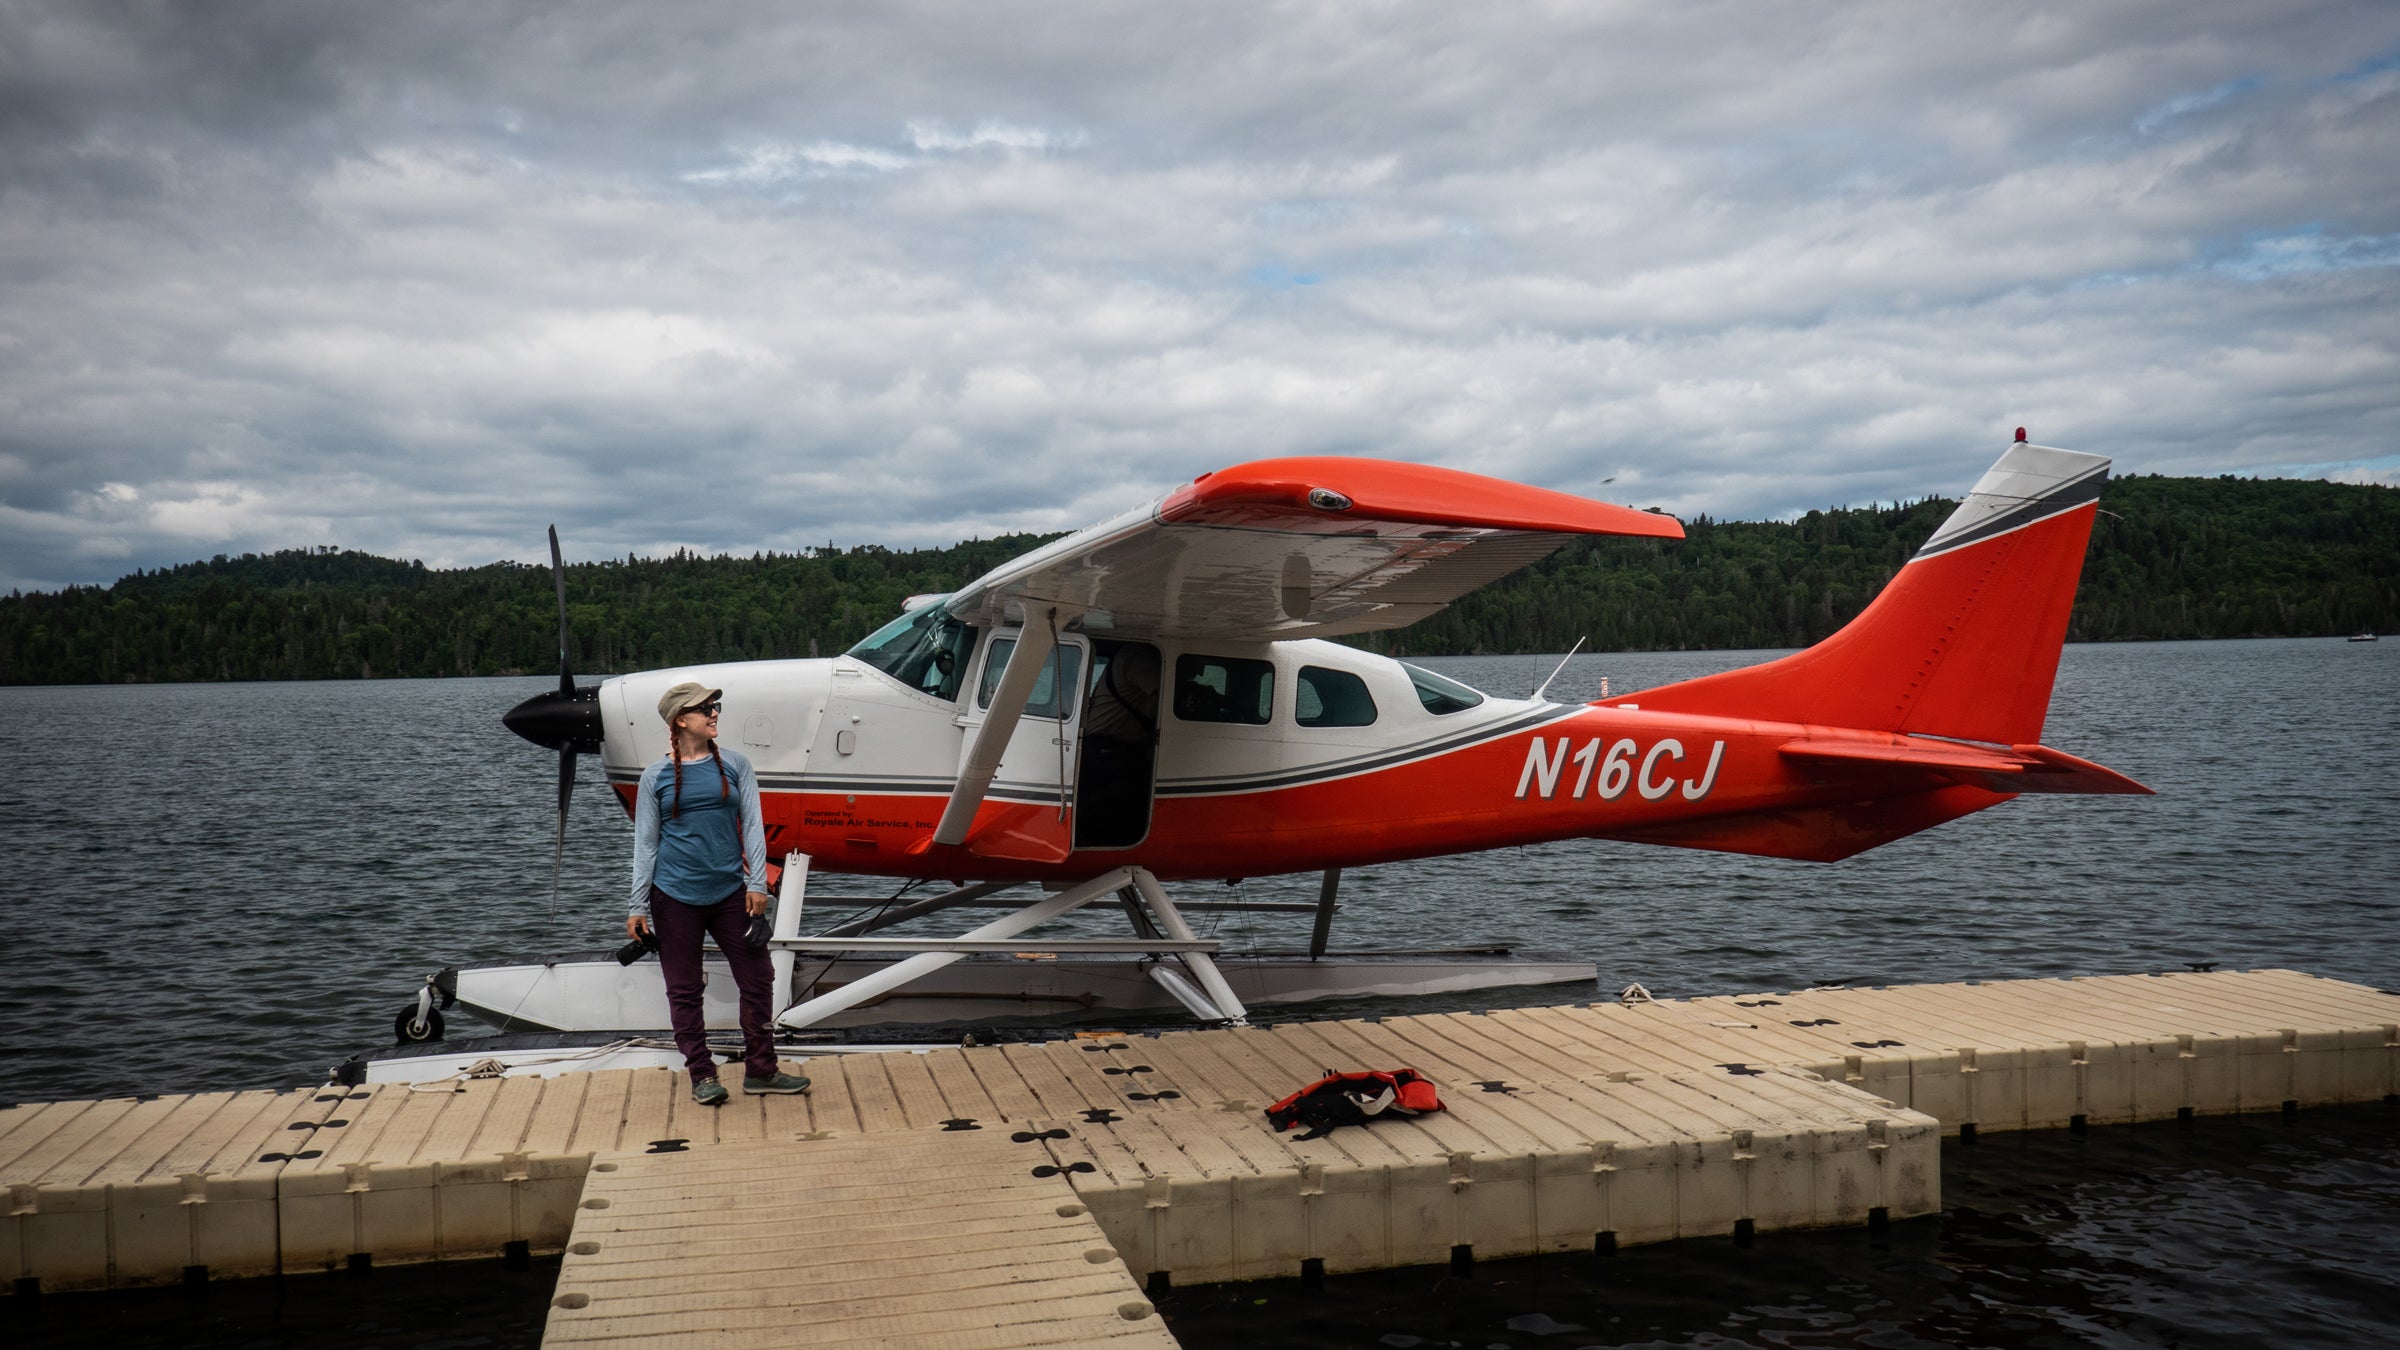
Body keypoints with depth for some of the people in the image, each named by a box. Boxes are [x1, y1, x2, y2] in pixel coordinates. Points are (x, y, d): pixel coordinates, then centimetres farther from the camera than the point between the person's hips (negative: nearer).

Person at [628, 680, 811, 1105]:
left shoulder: (734, 764, 5)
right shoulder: (656, 776, 2)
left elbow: (752, 825, 4)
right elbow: (645, 843, 3)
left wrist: (757, 883, -5)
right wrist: (637, 906, 0)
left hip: (729, 891, 2)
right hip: (675, 895, -2)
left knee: (758, 978, 3)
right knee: (684, 990, 4)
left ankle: (760, 1069, 17)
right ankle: (702, 1076, 16)